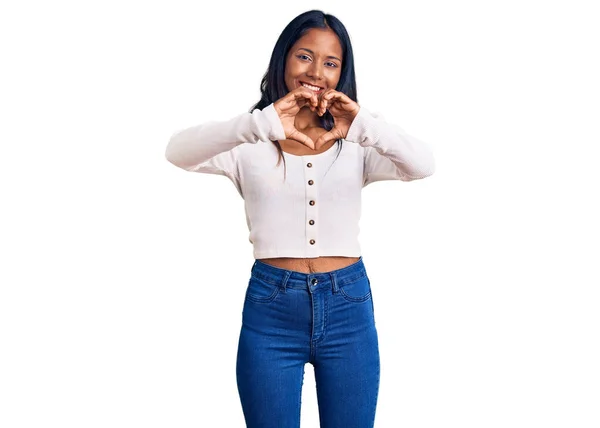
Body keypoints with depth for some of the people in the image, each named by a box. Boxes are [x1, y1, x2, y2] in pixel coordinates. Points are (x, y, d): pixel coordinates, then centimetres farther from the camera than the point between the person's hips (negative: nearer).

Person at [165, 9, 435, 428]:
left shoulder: (355, 144, 3)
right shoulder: (251, 143, -2)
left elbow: (423, 165, -14)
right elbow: (178, 152, -20)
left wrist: (367, 126, -31)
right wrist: (262, 123, -35)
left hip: (348, 305, 1)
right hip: (271, 307, -1)